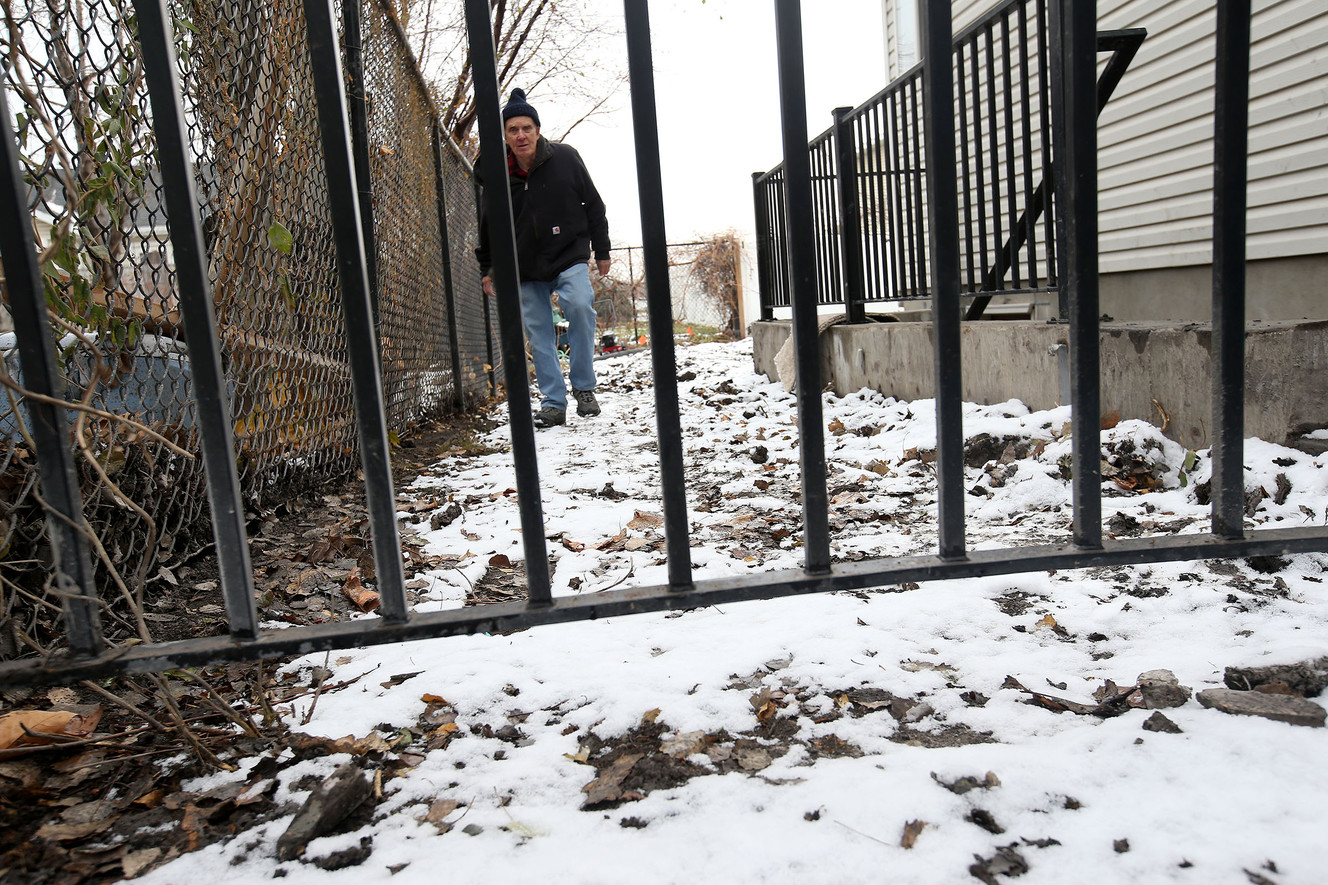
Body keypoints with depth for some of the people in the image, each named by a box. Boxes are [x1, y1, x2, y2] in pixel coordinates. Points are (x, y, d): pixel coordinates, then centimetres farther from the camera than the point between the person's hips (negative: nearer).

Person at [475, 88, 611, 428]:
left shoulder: (566, 158, -4)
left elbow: (593, 205, 5)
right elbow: (489, 224, 14)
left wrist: (602, 251, 6)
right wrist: (487, 266, 15)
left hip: (569, 255, -2)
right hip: (525, 268, 2)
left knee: (580, 304, -27)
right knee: (539, 337, 2)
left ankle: (584, 388, -12)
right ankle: (553, 404, 14)